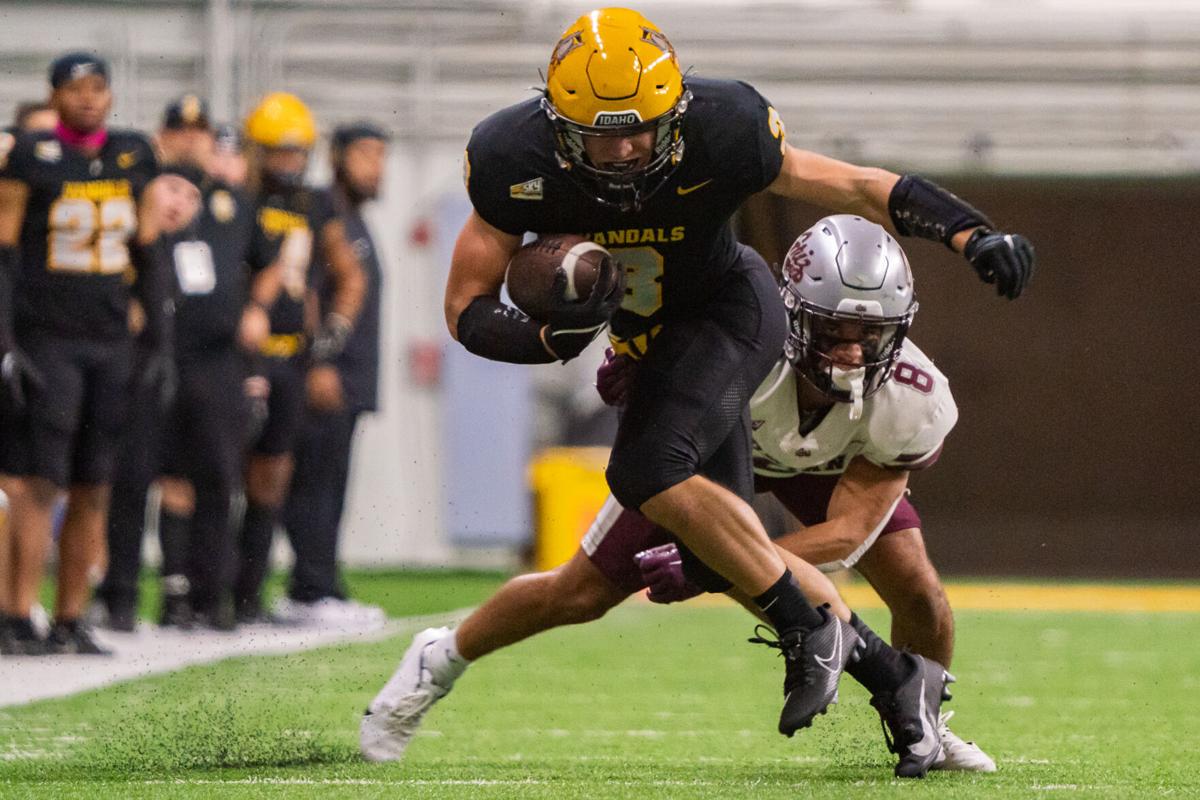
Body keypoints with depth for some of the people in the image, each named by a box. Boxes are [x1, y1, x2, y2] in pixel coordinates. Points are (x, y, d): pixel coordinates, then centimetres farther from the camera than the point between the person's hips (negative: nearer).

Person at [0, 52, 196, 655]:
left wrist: (158, 343, 11)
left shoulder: (135, 158, 10)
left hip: (110, 343, 5)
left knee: (93, 491, 3)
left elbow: (148, 256, 15)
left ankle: (70, 620, 8)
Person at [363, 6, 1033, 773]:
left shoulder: (717, 133, -29)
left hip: (730, 311, -5)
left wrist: (974, 234, -28)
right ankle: (892, 677, 19)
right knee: (718, 554, 3)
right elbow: (468, 311, -16)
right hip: (653, 343, 5)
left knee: (649, 471, -29)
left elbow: (852, 187, -17)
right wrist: (552, 336, -36)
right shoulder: (517, 162, -23)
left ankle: (810, 627, -16)